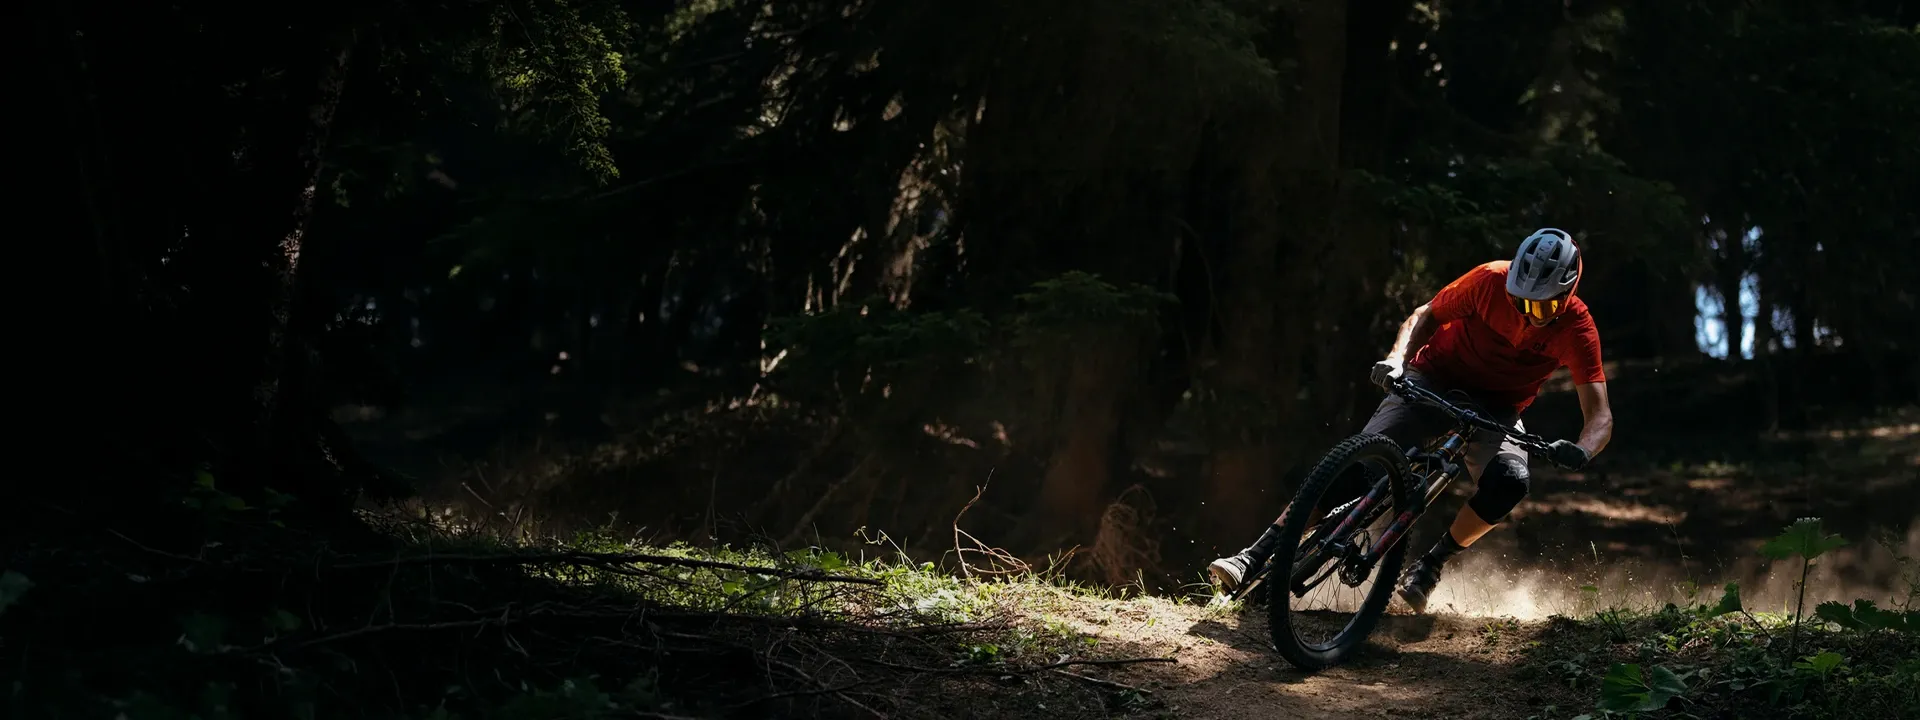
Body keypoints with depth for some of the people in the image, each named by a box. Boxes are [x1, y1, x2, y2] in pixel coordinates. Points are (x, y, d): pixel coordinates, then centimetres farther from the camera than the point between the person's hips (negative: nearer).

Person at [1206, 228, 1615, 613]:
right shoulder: (1491, 281, -19)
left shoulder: (1577, 329, -20)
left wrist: (1580, 451, -46)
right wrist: (1397, 358, -23)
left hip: (1496, 407, 1)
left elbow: (1600, 415, -24)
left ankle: (1431, 566, -9)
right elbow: (1426, 316, -4)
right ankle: (1256, 558, -20)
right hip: (1436, 381, -1)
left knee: (1509, 482, -32)